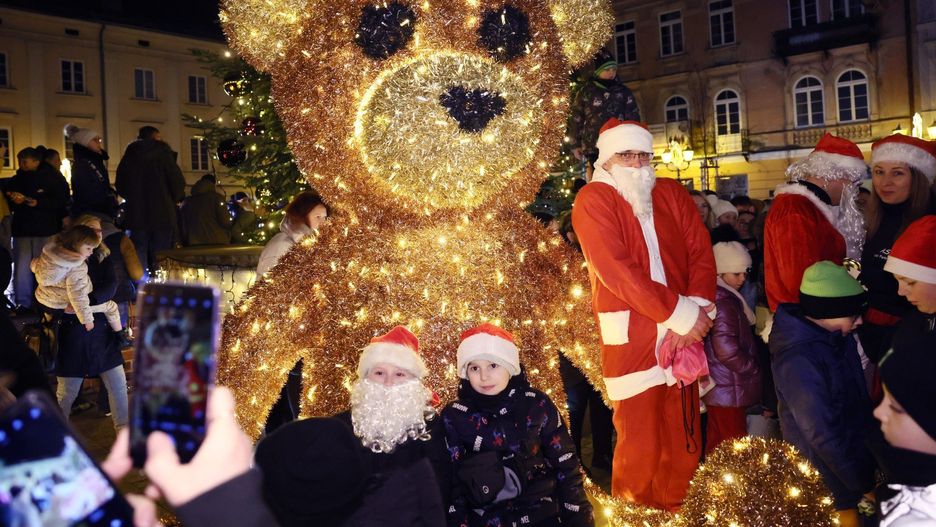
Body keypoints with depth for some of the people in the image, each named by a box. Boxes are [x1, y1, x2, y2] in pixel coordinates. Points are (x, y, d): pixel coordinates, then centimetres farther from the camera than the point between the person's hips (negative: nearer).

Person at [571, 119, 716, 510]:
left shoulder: (673, 194, 13)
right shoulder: (594, 199, -5)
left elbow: (702, 253, 4)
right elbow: (615, 271, -16)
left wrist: (695, 312, -13)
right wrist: (680, 314, -16)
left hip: (681, 335, 5)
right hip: (631, 339, -5)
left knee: (684, 442, 12)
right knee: (640, 446, -1)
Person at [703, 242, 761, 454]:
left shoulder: (720, 297, 12)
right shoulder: (724, 302, -19)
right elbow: (727, 350, -24)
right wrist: (755, 369, -10)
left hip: (718, 387, 10)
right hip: (729, 389, -10)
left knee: (716, 443, 17)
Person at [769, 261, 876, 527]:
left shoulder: (836, 337, -3)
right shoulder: (799, 361, -28)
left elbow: (858, 398, 8)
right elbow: (822, 435, -23)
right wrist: (863, 483, -14)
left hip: (856, 452, 7)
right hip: (829, 466, -7)